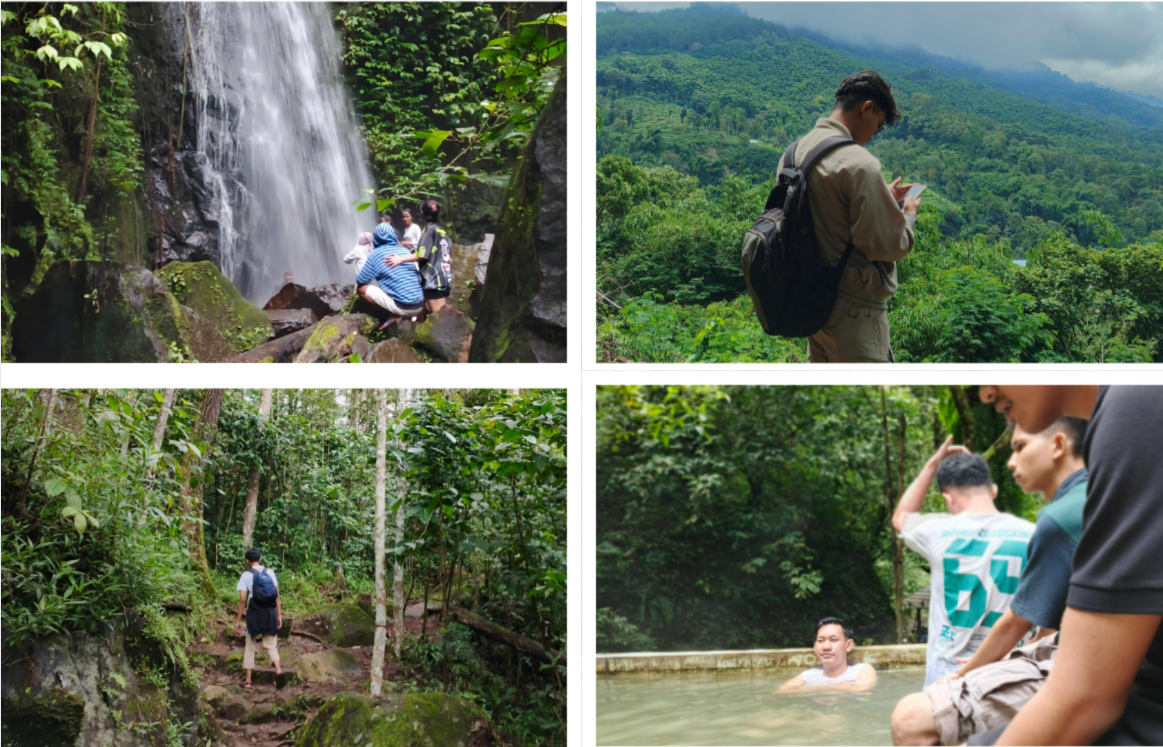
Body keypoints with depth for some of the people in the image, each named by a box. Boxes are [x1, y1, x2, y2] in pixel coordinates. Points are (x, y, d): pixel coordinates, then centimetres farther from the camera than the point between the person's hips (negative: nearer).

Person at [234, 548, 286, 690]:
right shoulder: (270, 573, 4)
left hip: (254, 614, -2)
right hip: (270, 613, 2)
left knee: (250, 647, 12)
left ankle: (248, 681, 13)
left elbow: (242, 599, -8)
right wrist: (279, 615, 7)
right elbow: (277, 596, 1)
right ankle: (278, 669, -18)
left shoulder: (246, 575, -4)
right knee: (271, 645, 10)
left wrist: (238, 621, -3)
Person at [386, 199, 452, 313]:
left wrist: (401, 258, -21)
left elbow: (422, 255, -17)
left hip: (433, 279, -8)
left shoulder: (429, 230, -6)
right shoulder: (442, 232, 15)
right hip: (444, 278, 8)